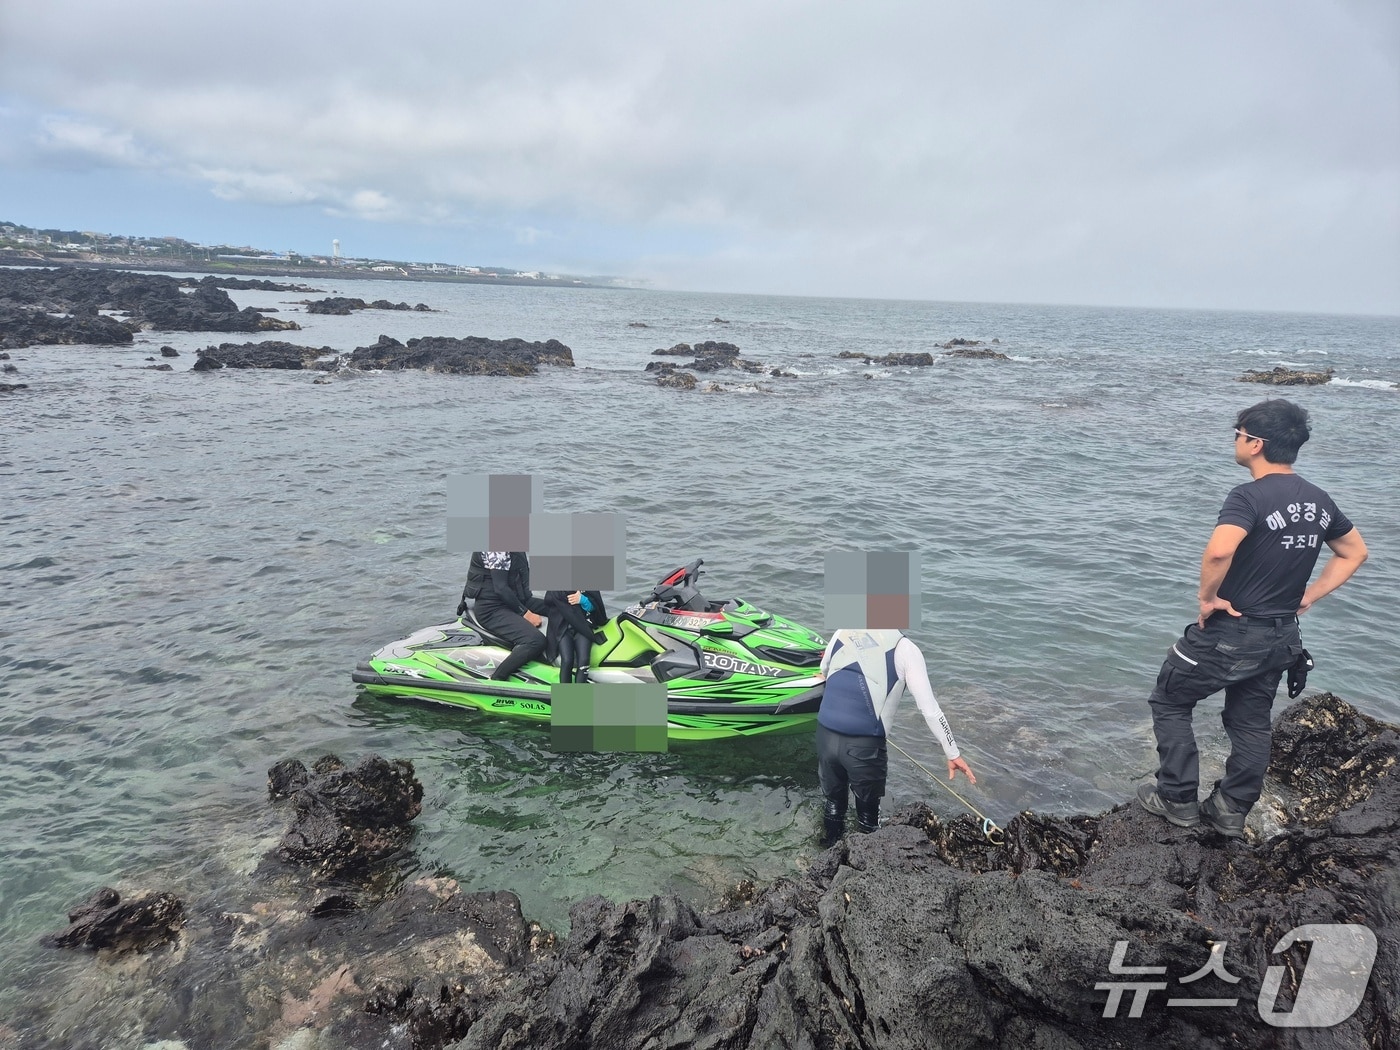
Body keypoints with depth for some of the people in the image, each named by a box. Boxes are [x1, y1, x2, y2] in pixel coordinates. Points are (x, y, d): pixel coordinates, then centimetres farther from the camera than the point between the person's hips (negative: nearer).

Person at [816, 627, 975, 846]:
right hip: (864, 745, -4)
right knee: (867, 811, 17)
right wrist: (953, 754, 5)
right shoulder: (905, 648, 0)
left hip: (825, 735, 4)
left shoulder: (843, 631, 10)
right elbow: (930, 708, -2)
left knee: (833, 801, 24)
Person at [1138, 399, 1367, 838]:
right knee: (1252, 723, 20)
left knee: (1169, 702, 11)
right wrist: (1308, 595, 13)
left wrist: (1208, 597, -22)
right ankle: (1231, 811, 29)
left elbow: (1218, 552, -39)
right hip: (1281, 637, 8)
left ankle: (1178, 800, 16)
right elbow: (1354, 553, 19)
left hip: (1230, 632, -7)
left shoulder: (1250, 496, -21)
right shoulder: (1319, 500, 4)